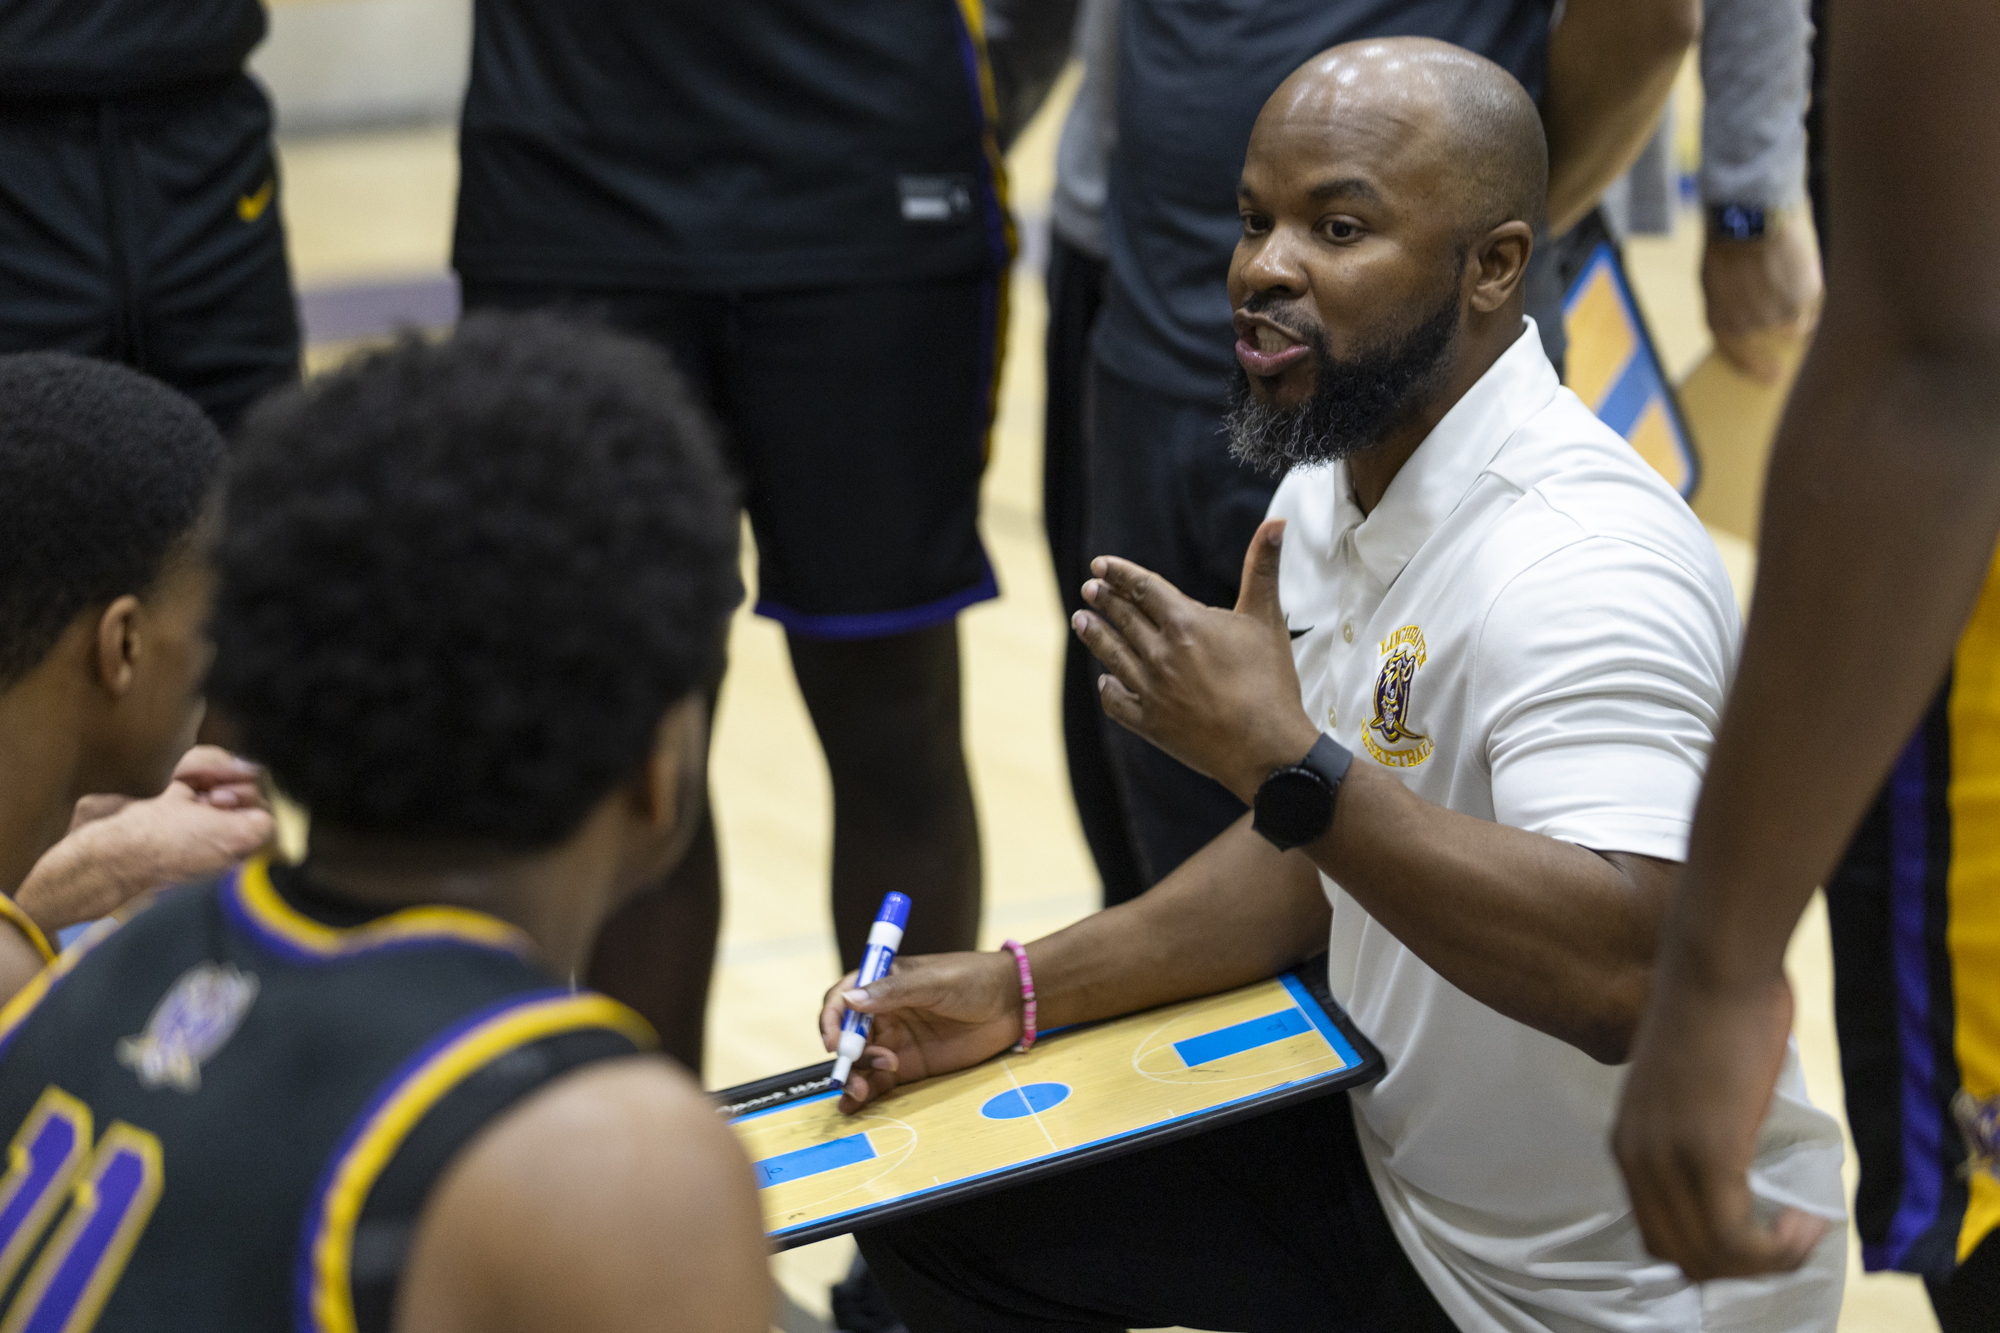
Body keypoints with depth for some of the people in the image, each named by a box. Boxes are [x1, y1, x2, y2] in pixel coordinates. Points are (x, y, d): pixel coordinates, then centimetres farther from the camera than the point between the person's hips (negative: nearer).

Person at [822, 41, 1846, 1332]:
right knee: (945, 1206, 8)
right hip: (1390, 1162, 9)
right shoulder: (1339, 491, 4)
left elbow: (1626, 972, -39)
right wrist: (1018, 991, 4)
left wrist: (1284, 760, -37)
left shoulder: (1581, 559, -28)